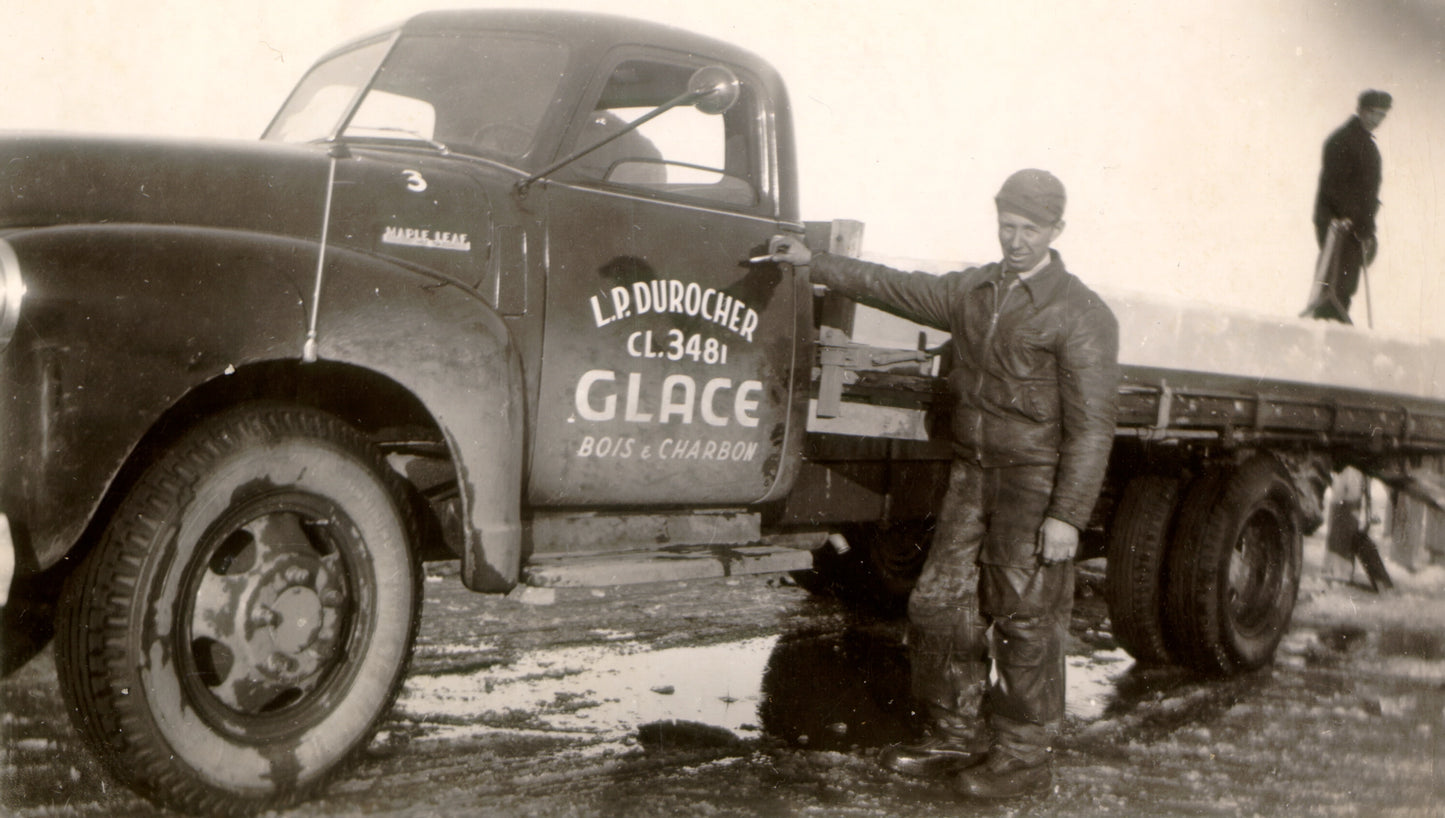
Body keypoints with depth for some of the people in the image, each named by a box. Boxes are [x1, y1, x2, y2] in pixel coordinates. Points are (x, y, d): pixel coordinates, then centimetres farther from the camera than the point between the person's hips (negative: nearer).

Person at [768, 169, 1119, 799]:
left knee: (1024, 620, -1)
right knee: (939, 605, 8)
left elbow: (1091, 426, -13)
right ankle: (953, 740, 23)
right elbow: (896, 289, 22)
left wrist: (1067, 515, -18)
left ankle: (1023, 758, 14)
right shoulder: (975, 289, 12)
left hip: (1035, 483, -7)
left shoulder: (1081, 315, -9)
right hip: (972, 471, 7)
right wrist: (814, 263, 20)